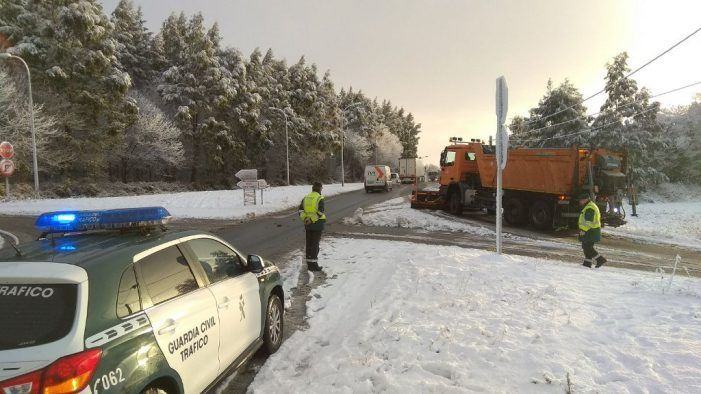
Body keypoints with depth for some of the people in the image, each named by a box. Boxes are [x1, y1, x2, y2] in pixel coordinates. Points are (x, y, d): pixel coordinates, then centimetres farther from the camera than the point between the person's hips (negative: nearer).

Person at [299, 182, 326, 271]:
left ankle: (309, 263, 19)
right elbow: (320, 212, -20)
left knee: (309, 243, 13)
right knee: (315, 244, 0)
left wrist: (305, 219, -7)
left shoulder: (306, 198, 7)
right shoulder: (320, 198, -11)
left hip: (308, 223, 6)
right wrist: (312, 220, -15)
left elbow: (300, 210, 0)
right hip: (317, 224, -6)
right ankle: (313, 264, 0)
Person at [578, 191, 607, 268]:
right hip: (592, 231, 11)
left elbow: (588, 221, -23)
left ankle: (600, 259, -6)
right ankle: (587, 263, 16)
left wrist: (583, 230, -22)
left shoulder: (589, 208, -17)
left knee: (587, 247, -8)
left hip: (590, 232, -11)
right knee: (587, 247, 13)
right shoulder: (591, 206, 18)